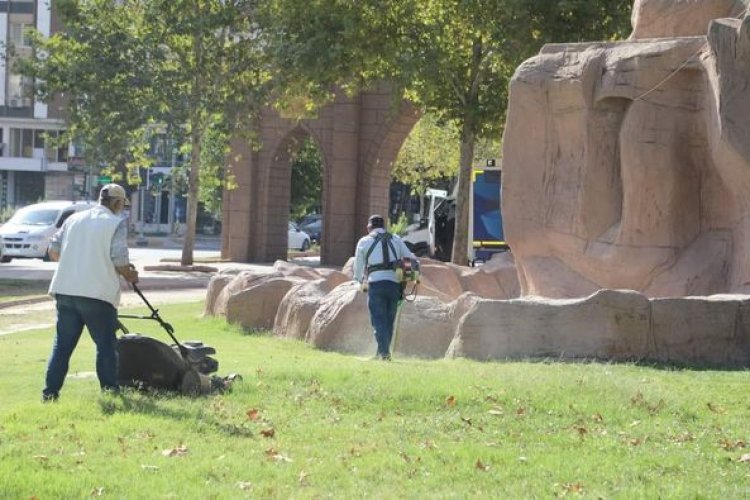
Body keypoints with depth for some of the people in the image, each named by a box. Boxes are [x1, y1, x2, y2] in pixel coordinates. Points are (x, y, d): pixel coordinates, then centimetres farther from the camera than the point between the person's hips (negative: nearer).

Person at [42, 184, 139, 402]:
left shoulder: (74, 219, 13)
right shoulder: (116, 223, -4)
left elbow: (54, 251, 13)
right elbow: (120, 260, -11)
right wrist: (130, 275, 8)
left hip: (65, 291, 5)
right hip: (98, 294, -5)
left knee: (62, 345, 9)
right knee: (106, 345, 6)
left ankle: (50, 392, 6)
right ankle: (109, 392, 7)